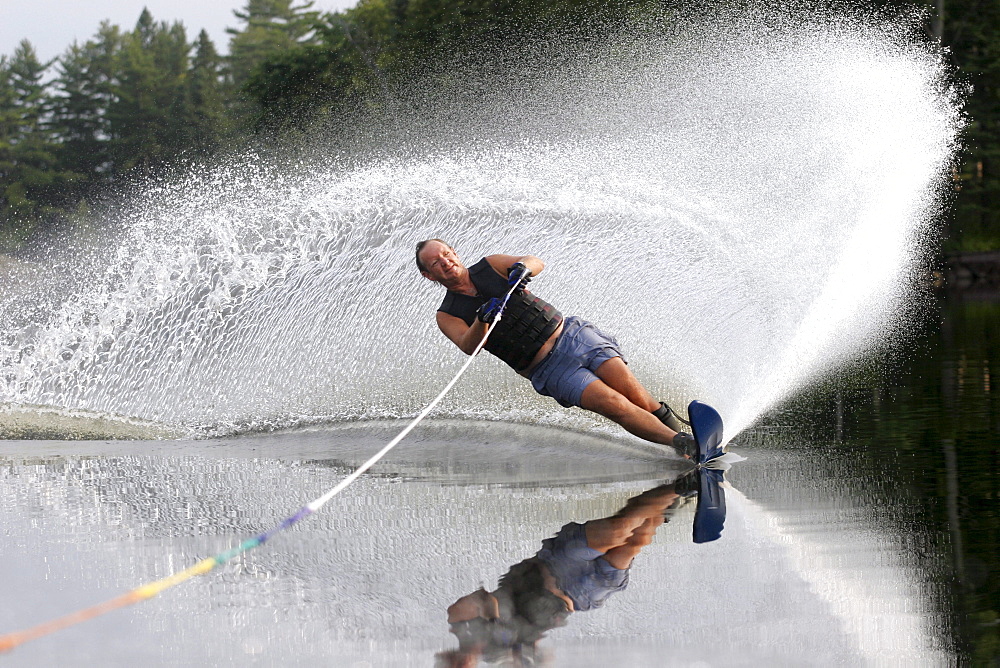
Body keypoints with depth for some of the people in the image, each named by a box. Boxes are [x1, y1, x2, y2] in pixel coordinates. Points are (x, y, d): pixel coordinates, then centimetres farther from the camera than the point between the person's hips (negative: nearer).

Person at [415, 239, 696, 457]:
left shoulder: (489, 266, 10)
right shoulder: (448, 316, 3)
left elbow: (536, 263, -1)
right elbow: (469, 346, -16)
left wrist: (522, 267, -24)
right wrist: (482, 320, -36)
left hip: (572, 332, 3)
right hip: (548, 369, -3)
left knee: (634, 394, -20)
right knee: (615, 405, -21)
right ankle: (682, 444, -26)